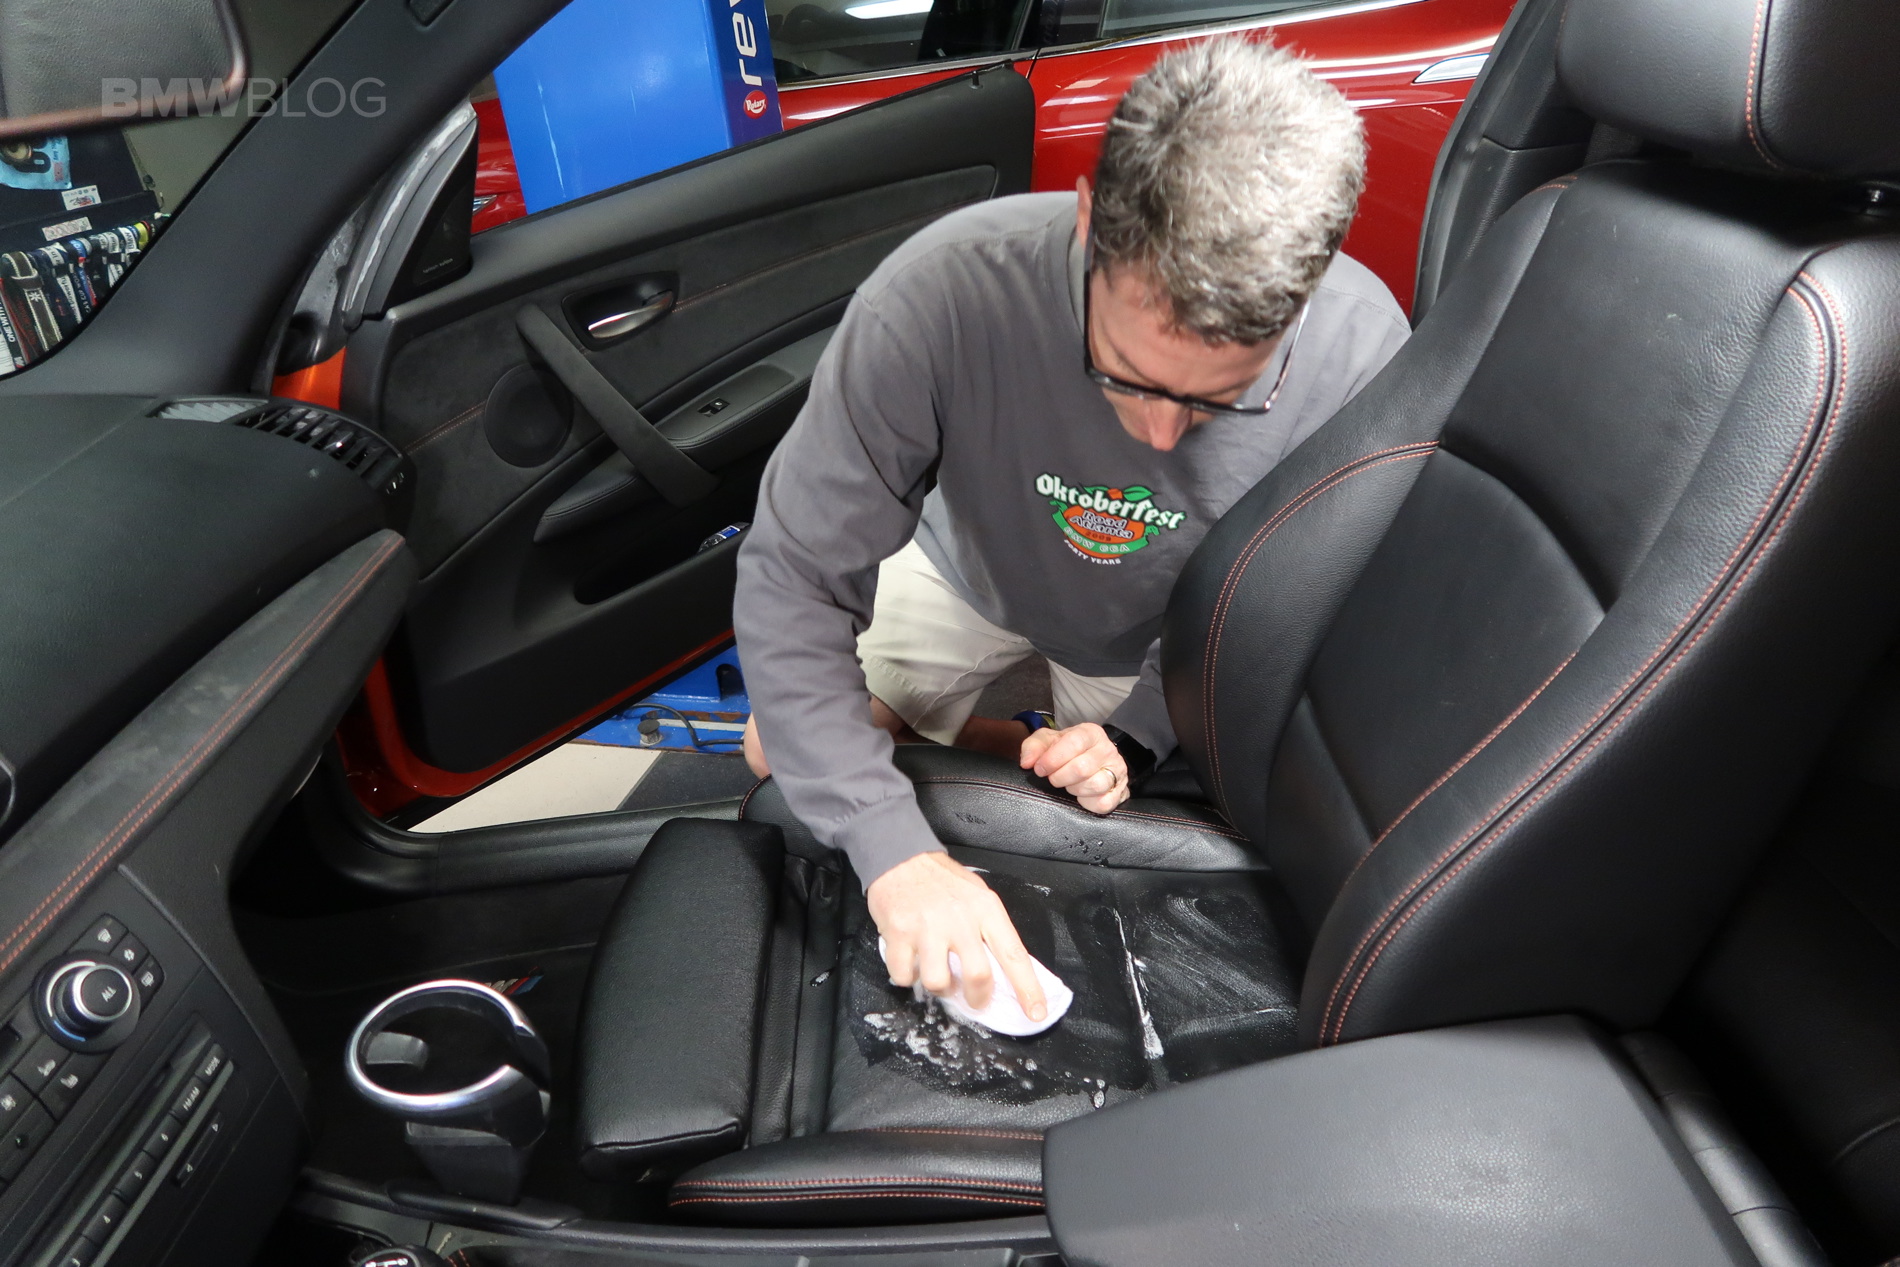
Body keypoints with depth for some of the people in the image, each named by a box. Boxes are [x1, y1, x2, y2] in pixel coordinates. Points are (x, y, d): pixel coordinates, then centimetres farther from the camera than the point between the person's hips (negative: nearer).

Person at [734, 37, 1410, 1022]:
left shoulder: (1363, 353, -35)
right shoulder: (945, 295, -42)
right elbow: (792, 578, -37)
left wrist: (1137, 736, -29)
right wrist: (894, 850, -45)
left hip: (1145, 638, 1)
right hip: (975, 571, 0)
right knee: (780, 755, 6)